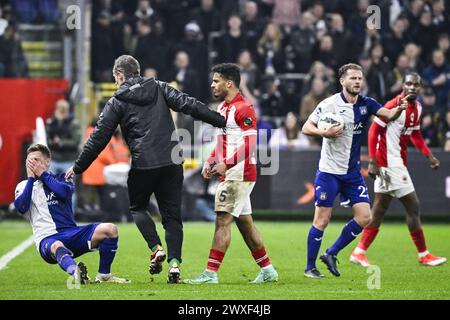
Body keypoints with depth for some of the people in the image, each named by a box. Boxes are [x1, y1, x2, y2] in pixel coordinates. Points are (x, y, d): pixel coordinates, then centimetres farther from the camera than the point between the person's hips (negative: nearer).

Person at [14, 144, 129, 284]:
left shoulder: (60, 179, 19)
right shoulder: (23, 186, 17)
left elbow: (64, 192, -6)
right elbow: (21, 207, -6)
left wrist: (43, 175, 2)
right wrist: (31, 178, 1)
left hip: (71, 232, 3)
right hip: (47, 238, -3)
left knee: (110, 229, -19)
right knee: (57, 247, -41)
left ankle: (103, 275, -11)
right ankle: (75, 272, -70)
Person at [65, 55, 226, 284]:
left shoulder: (117, 102, 5)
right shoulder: (159, 88, 12)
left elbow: (98, 139, 5)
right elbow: (189, 105, 1)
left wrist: (78, 168, 13)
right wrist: (223, 122, 3)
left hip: (143, 165, -3)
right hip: (171, 162, 3)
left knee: (137, 207, 20)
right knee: (172, 214, 9)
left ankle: (156, 248, -2)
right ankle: (174, 261, -8)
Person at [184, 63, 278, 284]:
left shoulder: (243, 108, -14)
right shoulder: (223, 107, 17)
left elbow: (249, 145, -20)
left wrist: (226, 164, -24)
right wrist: (210, 162, 12)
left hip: (239, 174, -10)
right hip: (230, 175, 10)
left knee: (223, 221, -11)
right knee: (244, 222, 12)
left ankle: (211, 273, -12)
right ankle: (267, 270, 19)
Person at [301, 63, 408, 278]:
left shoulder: (366, 104, 4)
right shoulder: (330, 104, -9)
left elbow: (389, 115, -11)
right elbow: (306, 127, -7)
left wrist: (398, 110, -33)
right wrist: (324, 133, -26)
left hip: (353, 172, 5)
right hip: (329, 171, -5)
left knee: (364, 217, -2)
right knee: (322, 220, -3)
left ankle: (331, 254, 13)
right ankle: (310, 267, 9)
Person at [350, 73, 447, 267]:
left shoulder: (418, 108, 10)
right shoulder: (393, 106, -16)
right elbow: (373, 130, -14)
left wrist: (429, 156, 14)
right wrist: (372, 161, -18)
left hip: (398, 163, 9)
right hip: (390, 162, -9)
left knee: (379, 210, 10)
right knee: (413, 207, -4)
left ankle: (359, 253, 14)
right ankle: (423, 255, 4)